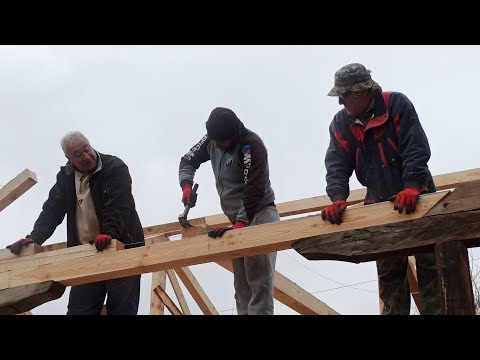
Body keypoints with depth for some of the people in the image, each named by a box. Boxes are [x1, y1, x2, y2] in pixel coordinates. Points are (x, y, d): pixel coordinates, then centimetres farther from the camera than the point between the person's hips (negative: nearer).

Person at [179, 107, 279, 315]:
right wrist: (186, 185, -4)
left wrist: (240, 223, -33)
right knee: (241, 285, 4)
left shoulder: (251, 144, -19)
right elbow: (188, 161, 16)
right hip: (236, 219, 8)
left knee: (259, 282, -16)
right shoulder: (211, 141, 4)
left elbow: (254, 190, -25)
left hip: (258, 215, -7)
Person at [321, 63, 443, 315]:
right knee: (388, 275, 7)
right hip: (380, 205, 4)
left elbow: (416, 150, -19)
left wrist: (411, 188, -31)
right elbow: (337, 165, -6)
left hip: (416, 198, -4)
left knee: (429, 266, -3)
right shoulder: (340, 124, 1)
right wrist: (338, 199, -23)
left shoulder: (397, 104, -12)